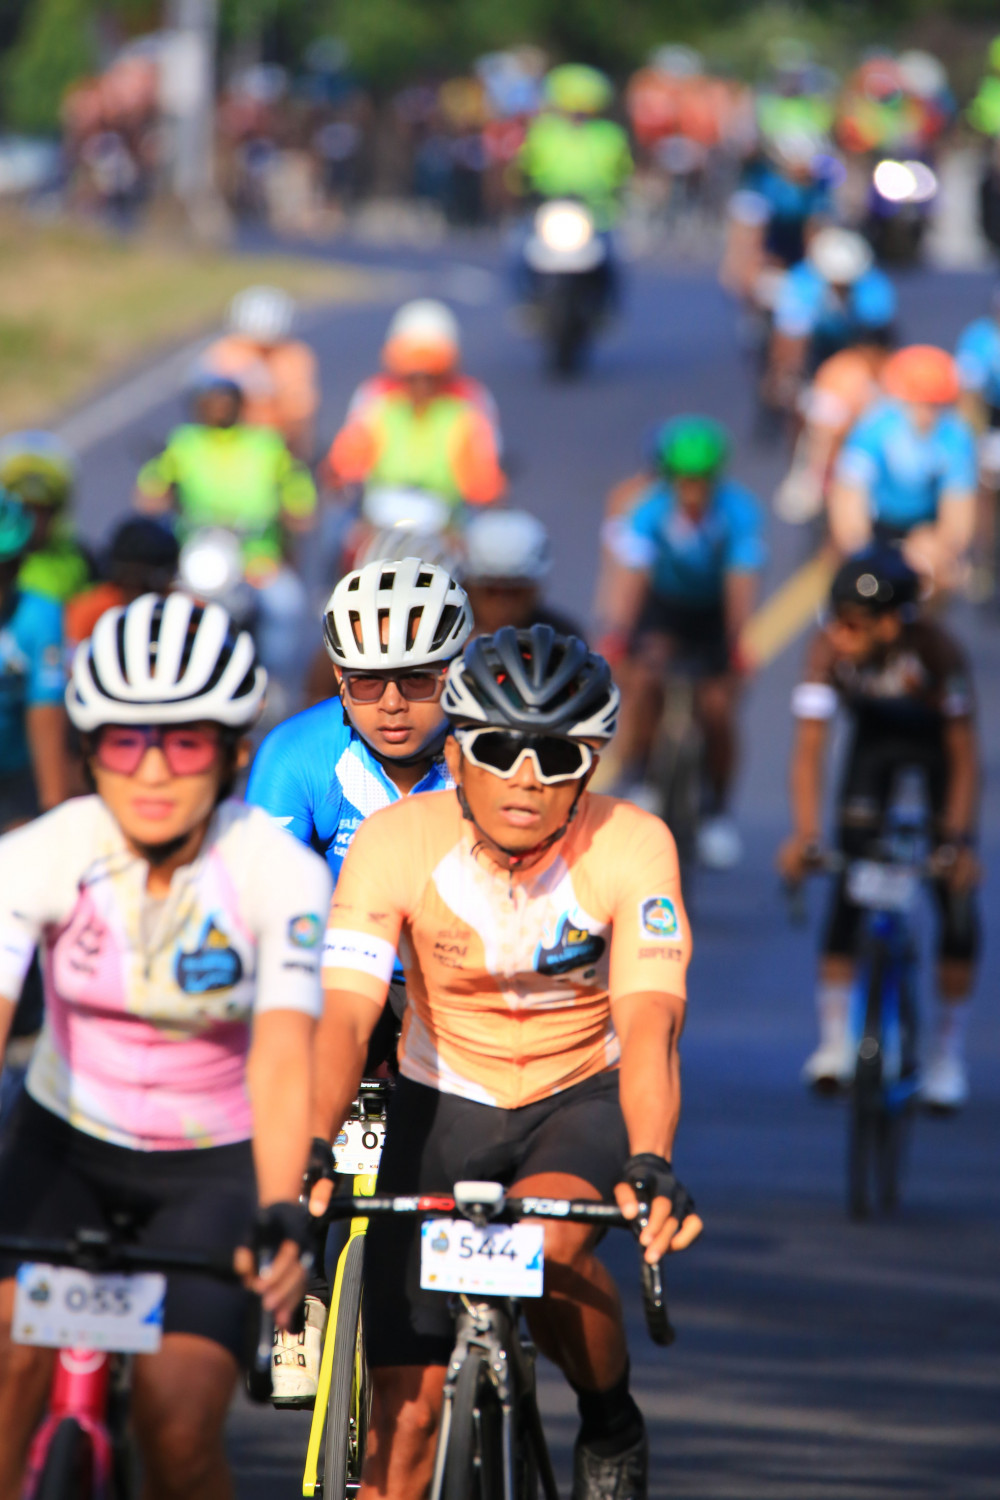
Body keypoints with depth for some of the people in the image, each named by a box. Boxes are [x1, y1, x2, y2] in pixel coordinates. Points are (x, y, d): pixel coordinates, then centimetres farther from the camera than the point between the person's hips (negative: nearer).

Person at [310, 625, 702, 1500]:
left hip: (585, 1099, -1)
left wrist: (651, 1166, -50)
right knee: (408, 1404, -7)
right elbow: (345, 1014, -29)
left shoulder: (631, 847, -22)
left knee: (543, 1240, -33)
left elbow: (648, 1021, -32)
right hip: (444, 1102, 1)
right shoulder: (399, 840, -21)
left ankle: (611, 1427, -4)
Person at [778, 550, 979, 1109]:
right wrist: (805, 834, -42)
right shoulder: (831, 650, -31)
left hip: (936, 742, -2)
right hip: (875, 743, 2)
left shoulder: (936, 648, -36)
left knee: (957, 891, -9)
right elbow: (809, 749, -31)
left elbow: (964, 756, -31)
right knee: (849, 886, -11)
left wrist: (958, 841, -39)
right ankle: (836, 1038, -5)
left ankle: (948, 1050, 4)